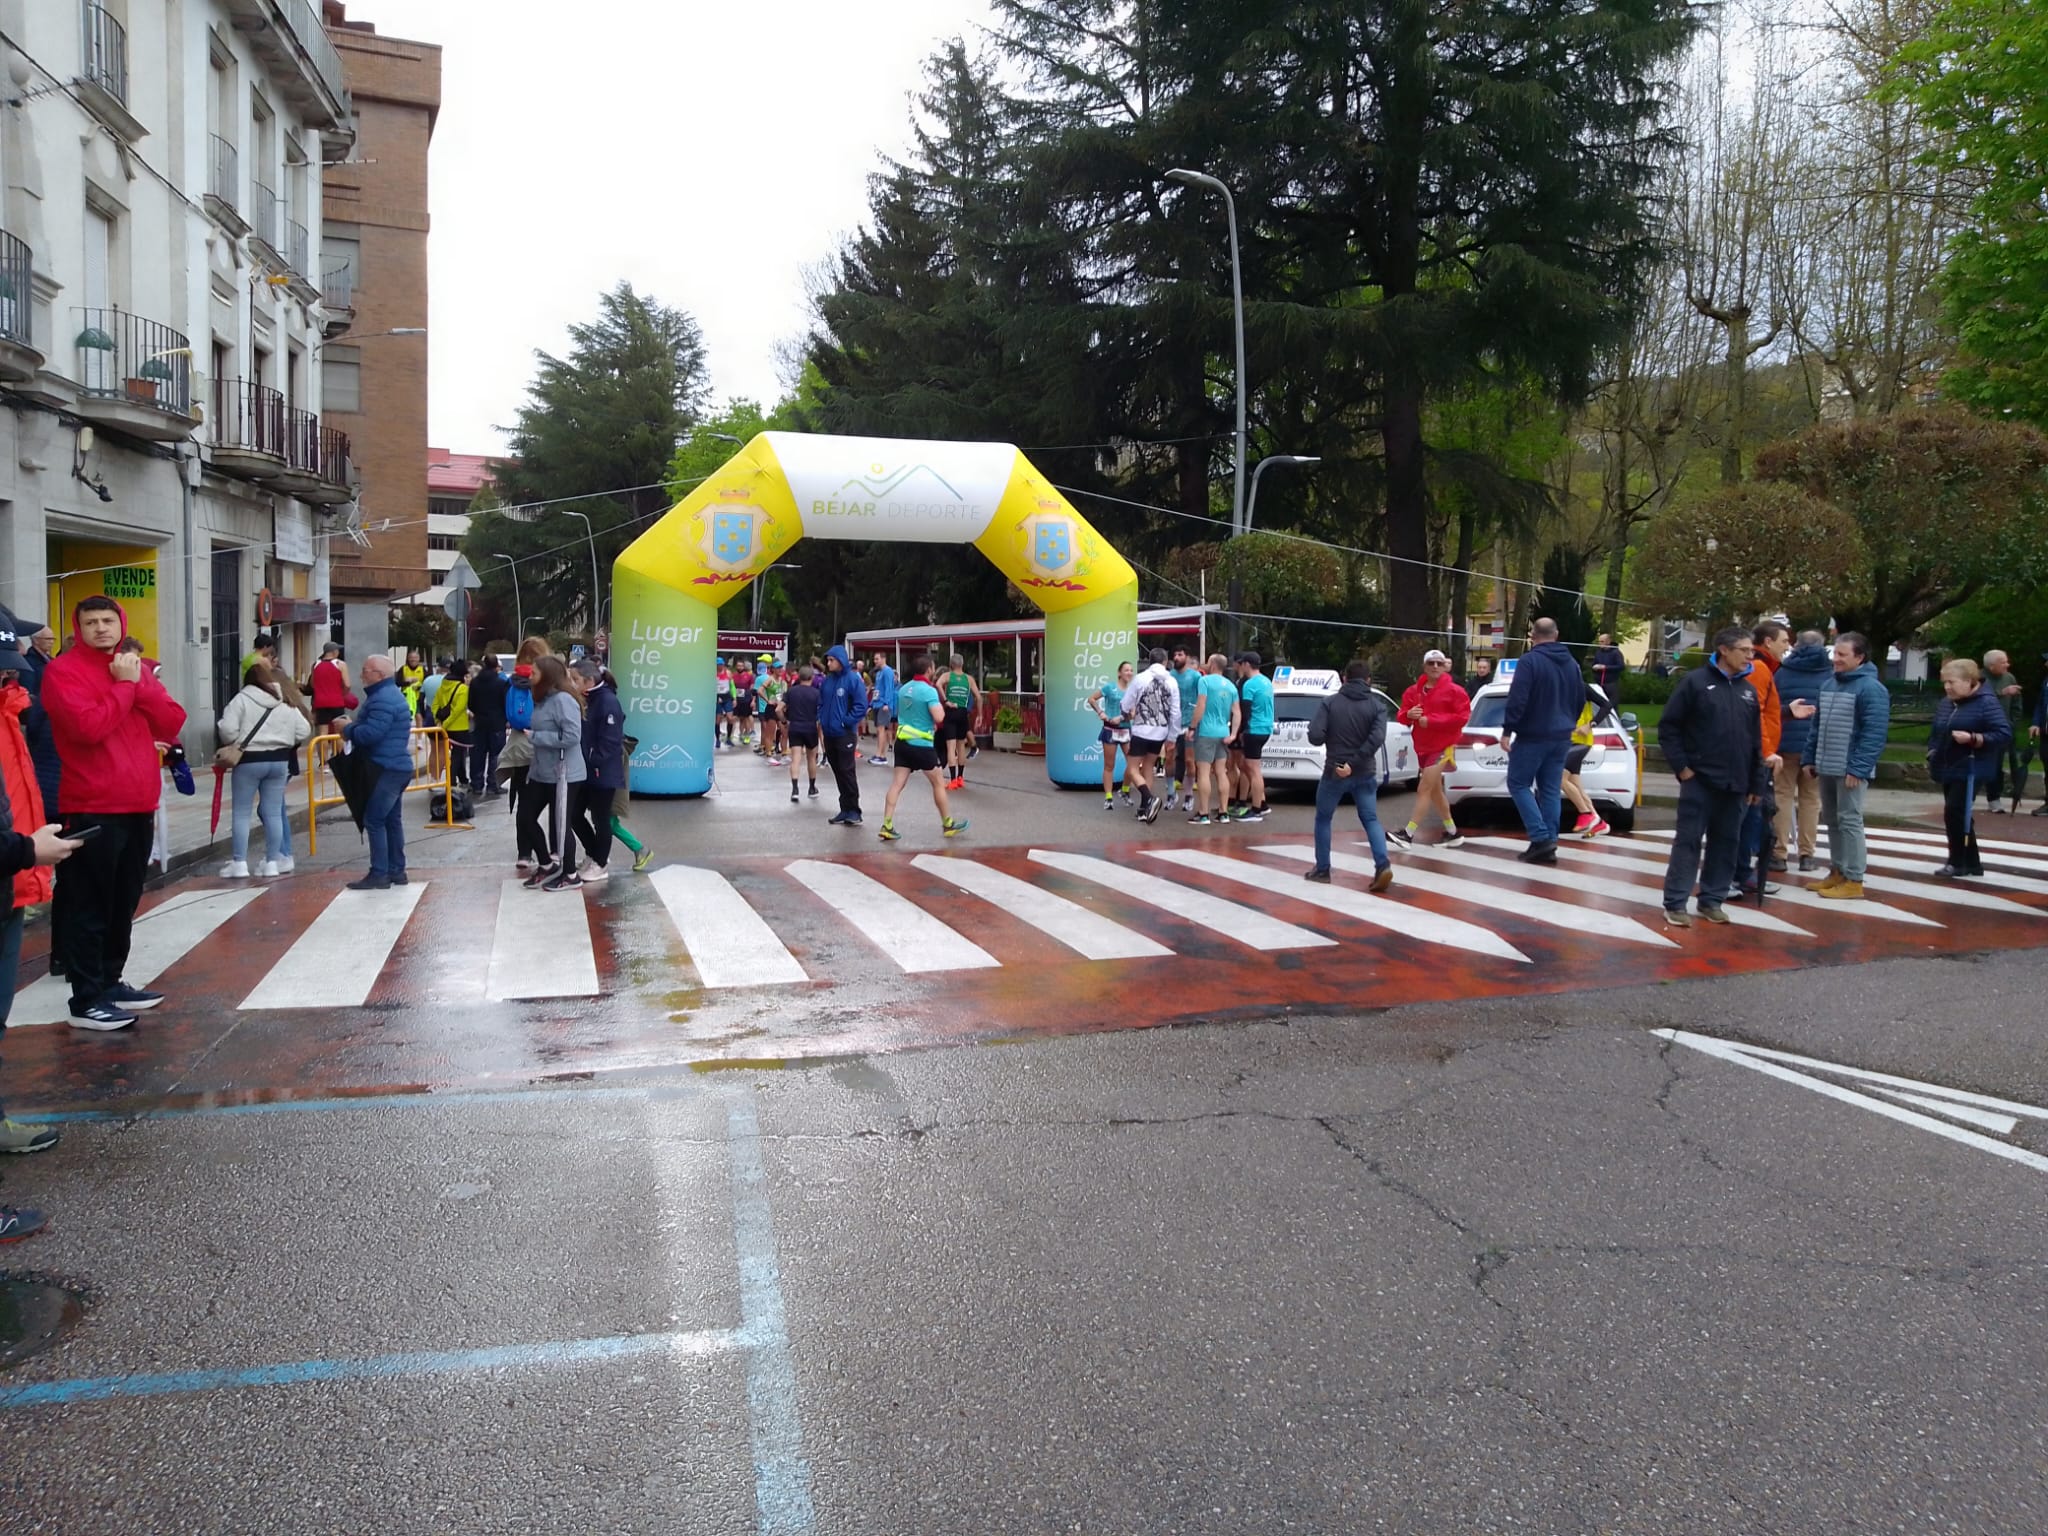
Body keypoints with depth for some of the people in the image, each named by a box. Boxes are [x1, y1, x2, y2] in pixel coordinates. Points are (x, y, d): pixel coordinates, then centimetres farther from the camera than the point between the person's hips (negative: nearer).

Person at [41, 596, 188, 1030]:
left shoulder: (135, 667, 14)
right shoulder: (63, 671, -7)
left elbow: (172, 725, 4)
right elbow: (89, 726, -22)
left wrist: (140, 683, -9)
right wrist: (124, 685, -12)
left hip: (139, 807, 7)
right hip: (91, 811, -7)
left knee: (123, 904, 14)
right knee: (90, 907, -3)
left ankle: (110, 982, 26)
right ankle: (86, 1000, 2)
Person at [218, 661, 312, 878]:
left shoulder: (241, 699, -4)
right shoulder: (286, 703, 9)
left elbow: (227, 729, -13)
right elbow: (304, 732, 7)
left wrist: (232, 746, 6)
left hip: (249, 760, -4)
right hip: (279, 760, 4)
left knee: (242, 813, 5)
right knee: (274, 812, 8)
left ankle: (239, 864, 5)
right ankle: (272, 862, 10)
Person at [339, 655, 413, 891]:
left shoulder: (382, 700, -18)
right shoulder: (391, 694, 18)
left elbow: (370, 733, -26)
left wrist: (347, 728, -9)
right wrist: (352, 726, 7)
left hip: (386, 769, -11)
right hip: (395, 767, 11)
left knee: (374, 820, -9)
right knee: (392, 820, 14)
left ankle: (379, 874, -8)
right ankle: (396, 871, 19)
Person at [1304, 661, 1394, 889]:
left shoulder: (1330, 702, -4)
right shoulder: (1376, 705, -1)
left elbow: (1315, 737, -13)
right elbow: (1377, 738, -16)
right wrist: (1354, 763, -15)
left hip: (1334, 772, -1)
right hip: (1365, 773, 1)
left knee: (1323, 819, 15)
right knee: (1371, 819, 9)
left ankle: (1322, 870, 18)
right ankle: (1383, 866, -10)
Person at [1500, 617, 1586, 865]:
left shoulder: (1530, 661, -13)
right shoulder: (1571, 663, 11)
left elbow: (1517, 699, -20)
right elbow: (1580, 701, 18)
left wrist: (1507, 730, -15)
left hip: (1532, 736, -7)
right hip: (1561, 737, 7)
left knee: (1518, 784, 2)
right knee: (1551, 790, 10)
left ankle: (1541, 837, -10)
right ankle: (1549, 845, 8)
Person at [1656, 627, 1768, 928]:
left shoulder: (1749, 690, 12)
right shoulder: (1695, 681, -5)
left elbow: (1755, 740, 16)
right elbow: (1668, 728, -6)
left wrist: (1756, 783, 13)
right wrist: (1681, 767, -10)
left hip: (1735, 784, 6)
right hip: (1699, 780, -6)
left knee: (1726, 843, 9)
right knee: (1688, 841, -5)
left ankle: (1712, 900, 18)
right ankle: (1675, 903, -1)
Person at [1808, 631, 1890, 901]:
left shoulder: (1870, 688, -12)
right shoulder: (1829, 684, 14)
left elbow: (1874, 733, -18)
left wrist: (1858, 768, -22)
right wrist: (1811, 758, 12)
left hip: (1851, 770, -8)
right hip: (1827, 768, 8)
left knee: (1849, 821, -5)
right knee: (1831, 821, 14)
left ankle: (1854, 881, -1)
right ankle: (1837, 872, 24)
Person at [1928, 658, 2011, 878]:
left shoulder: (1987, 702, -11)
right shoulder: (1945, 703, 13)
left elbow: (2004, 734, -17)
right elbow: (1936, 733, 25)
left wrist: (1973, 738, -27)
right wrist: (1932, 754, 11)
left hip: (1969, 769, -8)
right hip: (1947, 769, 8)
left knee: (1954, 812, -14)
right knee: (1958, 816, 11)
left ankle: (1958, 862, -3)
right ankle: (1972, 863, 21)